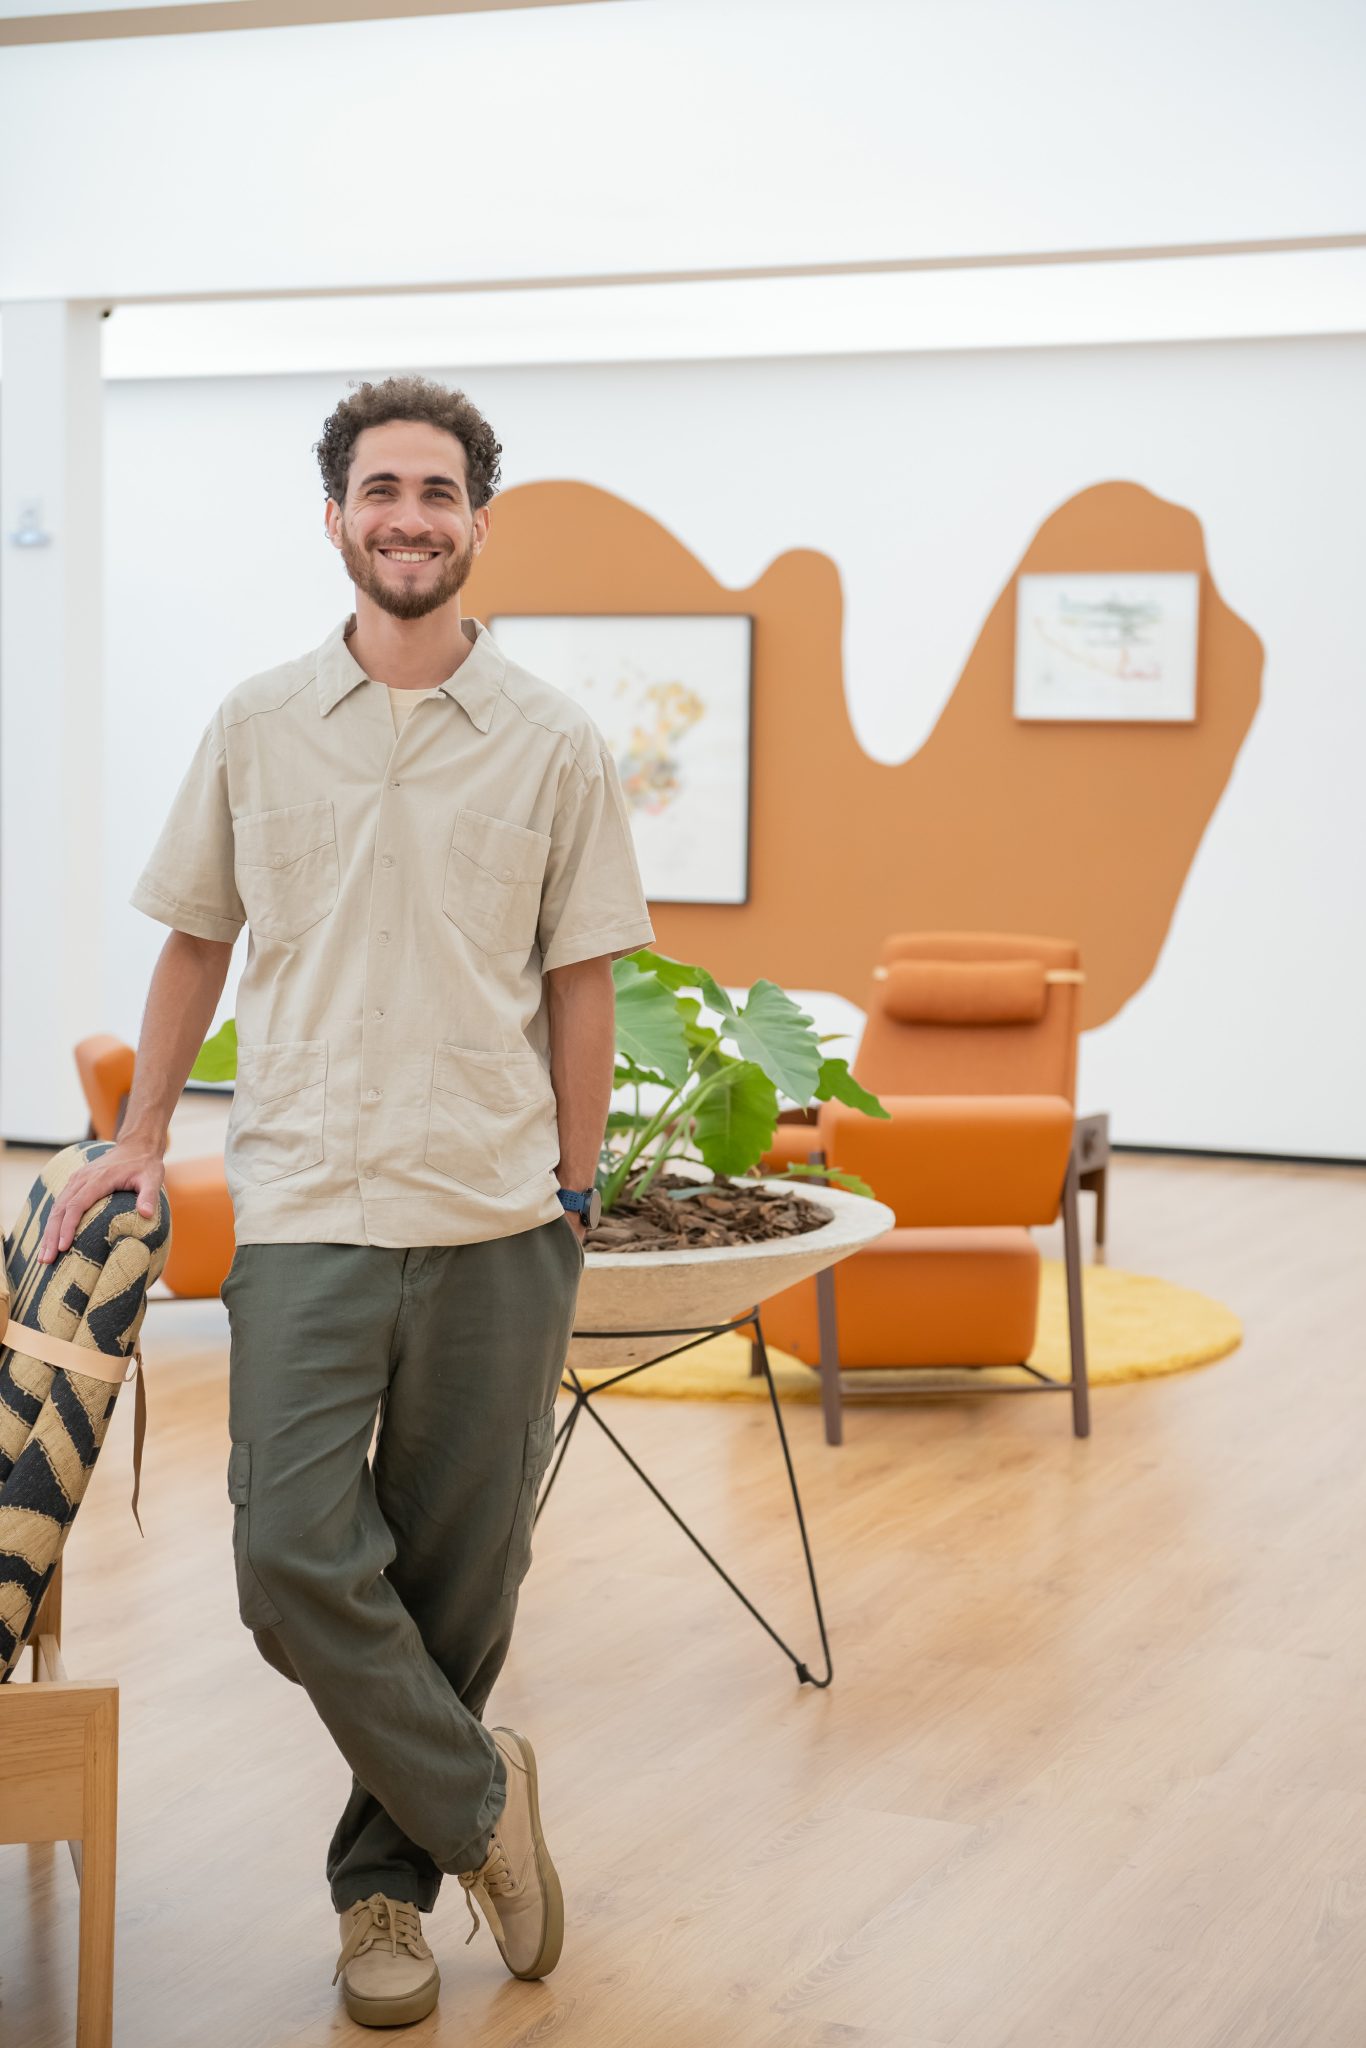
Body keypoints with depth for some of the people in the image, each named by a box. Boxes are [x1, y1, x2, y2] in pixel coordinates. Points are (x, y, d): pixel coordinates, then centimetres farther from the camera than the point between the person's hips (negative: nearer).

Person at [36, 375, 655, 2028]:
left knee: (453, 1580, 6)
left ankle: (390, 1880, 24)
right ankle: (477, 1802, 11)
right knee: (294, 1555, -11)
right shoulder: (256, 727, 5)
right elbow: (197, 940, 14)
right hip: (305, 1211, 1)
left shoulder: (553, 744, 2)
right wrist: (140, 1139, 12)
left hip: (493, 1223, 0)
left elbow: (580, 983, 5)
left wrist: (572, 1194, 3)